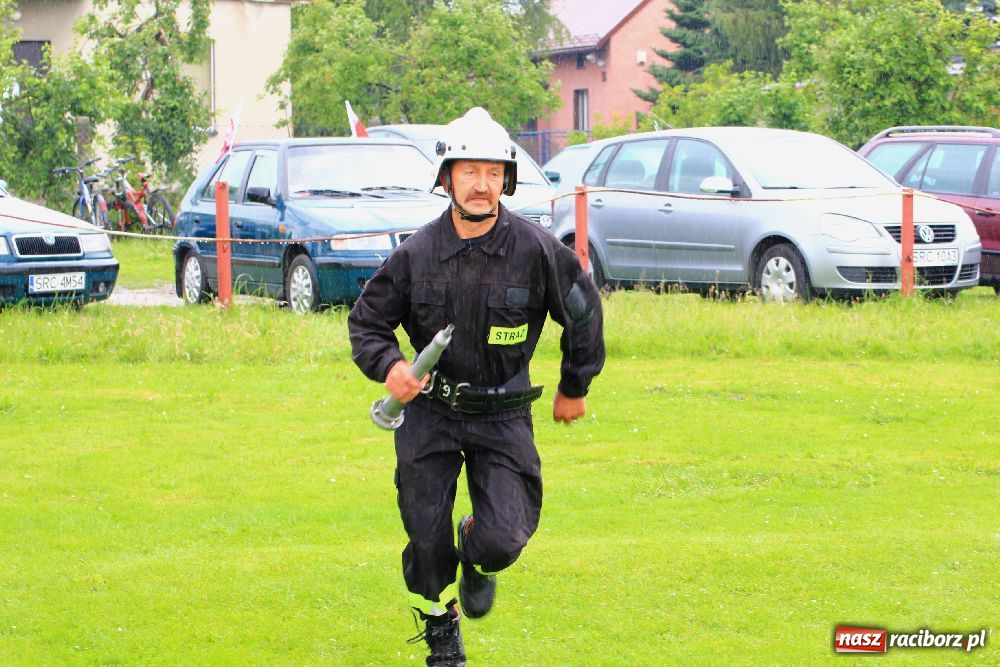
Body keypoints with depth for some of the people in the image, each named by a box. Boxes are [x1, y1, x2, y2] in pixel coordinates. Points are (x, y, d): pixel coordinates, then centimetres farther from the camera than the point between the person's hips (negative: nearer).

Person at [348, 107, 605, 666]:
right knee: (427, 539, 2)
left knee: (502, 541, -14)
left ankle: (478, 560, 26)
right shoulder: (417, 254, -7)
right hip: (430, 411, 1)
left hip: (504, 415, -1)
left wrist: (575, 387, 15)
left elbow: (584, 311, 6)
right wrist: (389, 365, -16)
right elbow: (367, 320, 5)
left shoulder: (535, 249, -10)